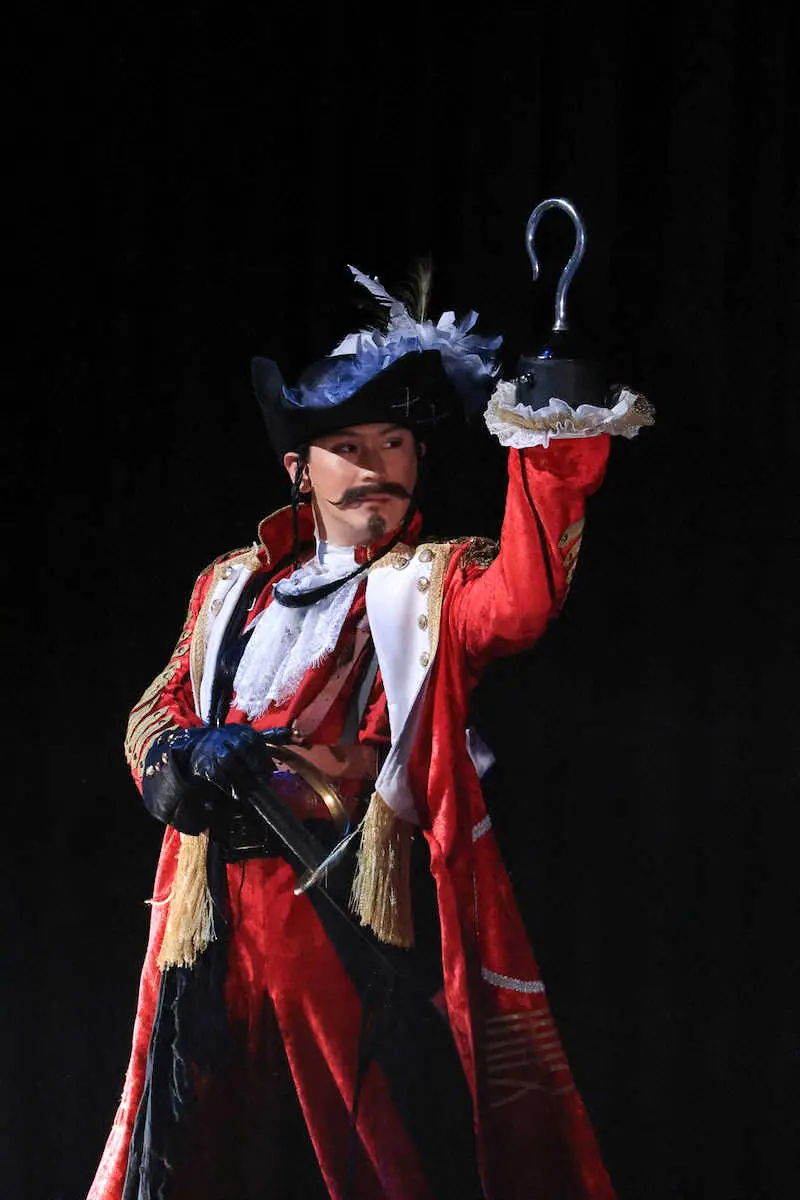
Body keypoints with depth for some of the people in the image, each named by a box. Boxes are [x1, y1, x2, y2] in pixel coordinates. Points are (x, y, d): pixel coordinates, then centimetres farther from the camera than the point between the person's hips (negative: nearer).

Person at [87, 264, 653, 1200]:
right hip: (224, 927, 4)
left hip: (367, 914, -4)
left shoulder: (434, 585, 1)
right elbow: (156, 713, 20)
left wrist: (556, 437, -36)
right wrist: (188, 756, -5)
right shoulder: (234, 586, 17)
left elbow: (522, 599, -21)